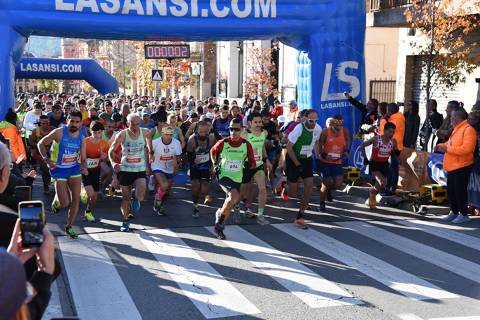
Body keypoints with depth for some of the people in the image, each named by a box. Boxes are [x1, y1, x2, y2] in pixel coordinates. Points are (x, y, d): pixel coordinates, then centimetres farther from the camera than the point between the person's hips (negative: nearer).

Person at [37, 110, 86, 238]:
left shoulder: (81, 136, -1)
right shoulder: (59, 132, -15)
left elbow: (83, 158, 5)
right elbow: (41, 144, -6)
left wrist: (84, 166, -16)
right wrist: (47, 159, -18)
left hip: (74, 168, 4)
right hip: (59, 170, -4)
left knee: (76, 199, -3)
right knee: (64, 203, -8)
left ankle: (69, 227, 16)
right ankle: (56, 200, 31)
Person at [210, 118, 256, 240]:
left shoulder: (246, 145, -6)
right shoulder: (223, 143, -10)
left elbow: (252, 163, 1)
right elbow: (212, 151, 11)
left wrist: (249, 165, -19)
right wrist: (215, 164, 4)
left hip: (237, 178, 4)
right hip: (224, 175, -3)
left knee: (230, 203, 10)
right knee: (234, 196, -29)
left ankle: (219, 227, 30)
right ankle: (220, 214, -2)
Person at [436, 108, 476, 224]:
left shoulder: (468, 129, -16)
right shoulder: (456, 129, 14)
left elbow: (466, 149, -27)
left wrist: (447, 149, -24)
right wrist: (441, 146, 6)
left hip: (462, 166, -9)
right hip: (452, 166, 9)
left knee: (460, 190, -4)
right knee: (450, 190, 13)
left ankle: (464, 215, 7)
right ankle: (454, 212, 25)